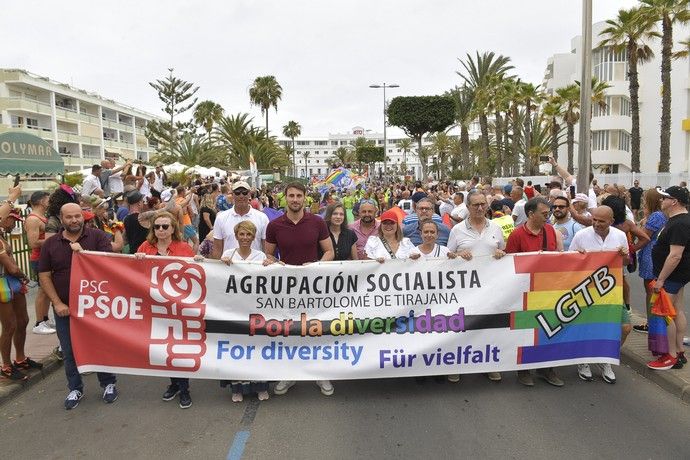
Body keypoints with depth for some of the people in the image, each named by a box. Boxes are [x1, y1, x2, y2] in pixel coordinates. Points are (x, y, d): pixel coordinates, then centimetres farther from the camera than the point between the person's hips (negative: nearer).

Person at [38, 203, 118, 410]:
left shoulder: (98, 237, -5)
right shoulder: (50, 244, 1)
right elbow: (44, 276, 1)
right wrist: (57, 303, -7)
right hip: (65, 308, 2)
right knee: (69, 351, 12)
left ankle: (108, 384, 27)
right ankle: (75, 388, 30)